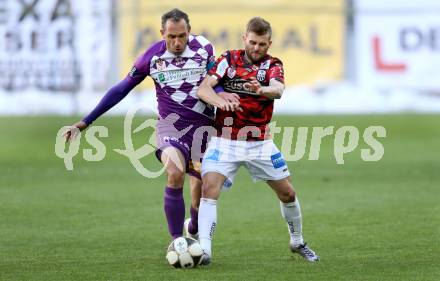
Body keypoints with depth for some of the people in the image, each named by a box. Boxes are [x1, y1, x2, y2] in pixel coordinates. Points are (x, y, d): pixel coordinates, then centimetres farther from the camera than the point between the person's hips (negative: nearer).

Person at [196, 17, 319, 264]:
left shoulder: (273, 65, -1)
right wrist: (221, 100, -32)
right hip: (225, 141, -1)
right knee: (209, 188, -22)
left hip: (259, 143, 1)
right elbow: (203, 89, -10)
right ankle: (204, 250, -26)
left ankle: (298, 242, 31)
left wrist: (261, 90, -46)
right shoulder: (228, 59, 0)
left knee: (287, 193, 7)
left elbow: (278, 90, -23)